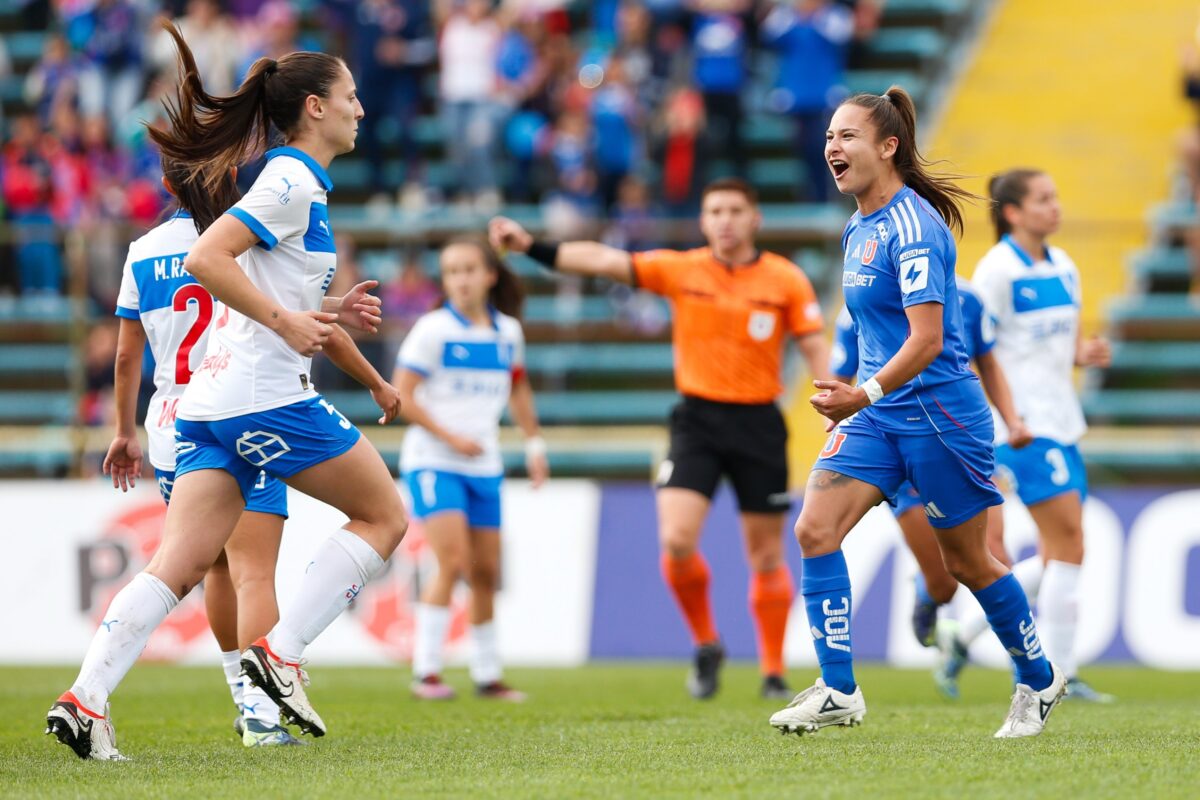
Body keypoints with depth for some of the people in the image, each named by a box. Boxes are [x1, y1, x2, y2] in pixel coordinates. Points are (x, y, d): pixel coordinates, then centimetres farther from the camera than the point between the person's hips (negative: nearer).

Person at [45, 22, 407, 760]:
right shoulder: (293, 181, -9)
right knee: (386, 514, 5)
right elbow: (205, 259, -18)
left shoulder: (301, 184, 20)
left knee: (181, 563, -2)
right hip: (268, 395, -9)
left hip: (212, 397, 9)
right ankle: (280, 653, -3)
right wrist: (285, 320, -17)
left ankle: (84, 699, -16)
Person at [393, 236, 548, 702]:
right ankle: (426, 672, -16)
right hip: (433, 463, -5)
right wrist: (450, 437, -14)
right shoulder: (433, 330, -8)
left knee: (486, 572, 8)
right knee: (452, 562, -19)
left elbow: (518, 387, 25)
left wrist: (534, 443, 20)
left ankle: (487, 675, 19)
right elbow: (402, 396, -9)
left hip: (484, 468, 5)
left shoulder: (507, 331, 8)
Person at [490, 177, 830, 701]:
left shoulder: (786, 280, 0)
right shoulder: (681, 270, 2)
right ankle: (705, 646, 8)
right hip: (697, 419, 0)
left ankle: (773, 672, 18)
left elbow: (816, 349, 1)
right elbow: (604, 261, -4)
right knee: (676, 540, -15)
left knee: (766, 555, 4)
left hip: (758, 422, 0)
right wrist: (531, 247, -14)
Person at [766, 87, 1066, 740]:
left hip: (938, 410, -8)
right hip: (878, 413, 8)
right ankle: (839, 691, -10)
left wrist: (866, 393, -32)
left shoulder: (912, 226, -17)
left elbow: (927, 338, -24)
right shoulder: (859, 228, 10)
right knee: (814, 529, -11)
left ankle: (1039, 680, 26)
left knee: (967, 562, 5)